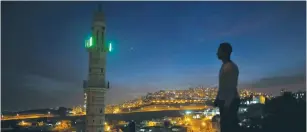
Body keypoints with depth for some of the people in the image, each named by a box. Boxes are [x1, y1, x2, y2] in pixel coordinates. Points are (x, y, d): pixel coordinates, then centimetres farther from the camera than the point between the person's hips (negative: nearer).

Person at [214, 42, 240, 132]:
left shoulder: (231, 67, -17)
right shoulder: (224, 66, 11)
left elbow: (232, 88, -21)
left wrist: (227, 104, -23)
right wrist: (218, 98, 18)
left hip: (230, 102, -9)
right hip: (224, 101, 9)